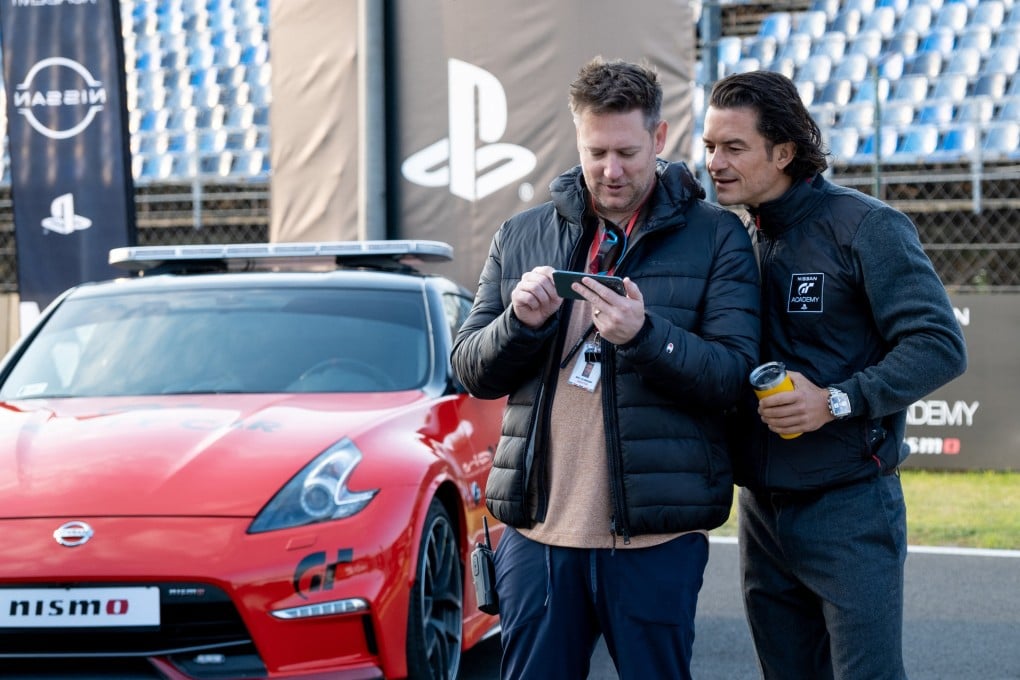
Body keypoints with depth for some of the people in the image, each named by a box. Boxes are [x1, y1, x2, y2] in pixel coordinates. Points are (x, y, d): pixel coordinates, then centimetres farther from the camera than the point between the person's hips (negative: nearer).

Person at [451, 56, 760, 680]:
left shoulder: (715, 237, 1)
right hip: (537, 529, 3)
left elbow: (734, 374, -6)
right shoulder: (521, 237, 11)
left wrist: (643, 335, -23)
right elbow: (472, 370, 11)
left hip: (655, 537, -3)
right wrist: (521, 322, -10)